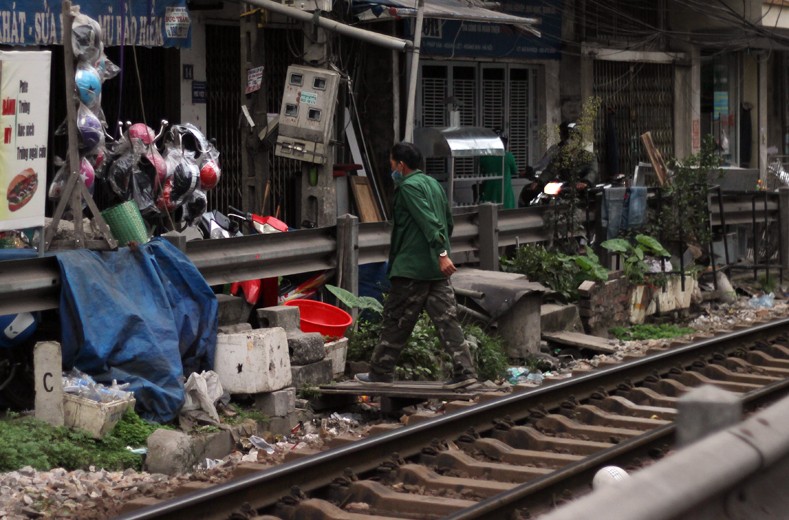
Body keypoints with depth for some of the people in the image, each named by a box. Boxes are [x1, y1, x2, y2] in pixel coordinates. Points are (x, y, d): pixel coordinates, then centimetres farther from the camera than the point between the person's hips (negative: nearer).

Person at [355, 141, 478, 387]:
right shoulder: (433, 184, 16)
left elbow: (429, 222, -21)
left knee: (396, 320, 2)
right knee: (447, 319, 4)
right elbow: (448, 222, 22)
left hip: (412, 267, -8)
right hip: (437, 268, 8)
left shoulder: (409, 186, -10)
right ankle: (464, 371, -2)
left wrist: (441, 253, -27)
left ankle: (381, 373, 10)